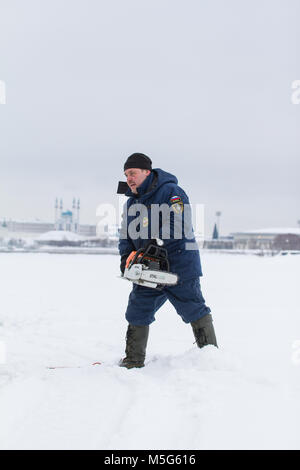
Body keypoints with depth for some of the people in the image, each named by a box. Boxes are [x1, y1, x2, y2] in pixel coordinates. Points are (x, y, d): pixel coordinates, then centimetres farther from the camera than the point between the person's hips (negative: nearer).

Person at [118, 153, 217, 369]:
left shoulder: (170, 191, -11)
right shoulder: (132, 203, 14)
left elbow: (177, 224, -25)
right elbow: (126, 235, 15)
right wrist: (126, 256, -4)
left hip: (179, 264, -7)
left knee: (195, 311, 1)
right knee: (137, 313, 5)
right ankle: (133, 360, 15)